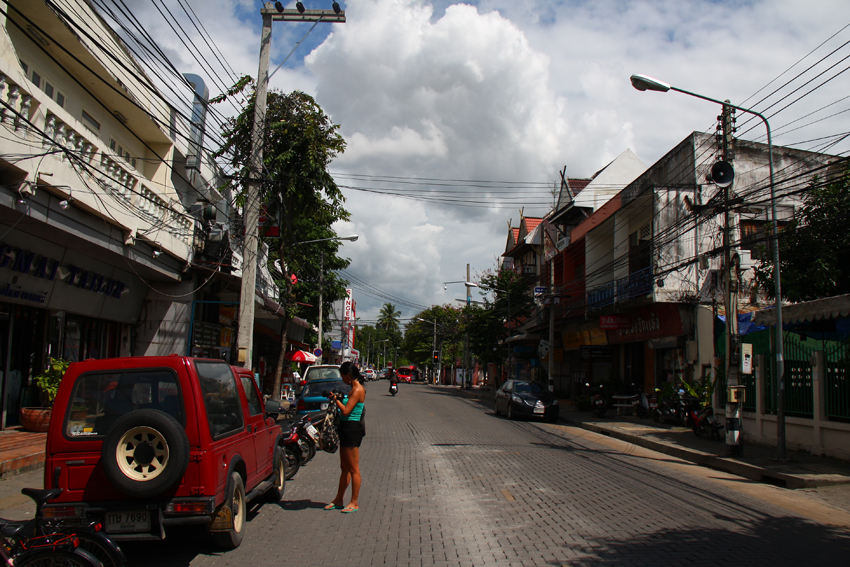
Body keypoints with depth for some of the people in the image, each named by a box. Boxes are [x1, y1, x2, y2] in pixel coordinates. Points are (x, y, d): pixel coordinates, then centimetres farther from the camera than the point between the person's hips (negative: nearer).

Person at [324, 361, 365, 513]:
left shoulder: (358, 390, -16)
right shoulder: (355, 389, 14)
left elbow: (346, 411, -21)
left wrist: (336, 399, -10)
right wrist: (338, 400, 7)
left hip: (352, 429, -11)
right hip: (347, 428, 11)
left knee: (353, 469, -2)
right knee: (344, 467, 17)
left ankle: (354, 503, 6)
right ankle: (338, 500, 26)